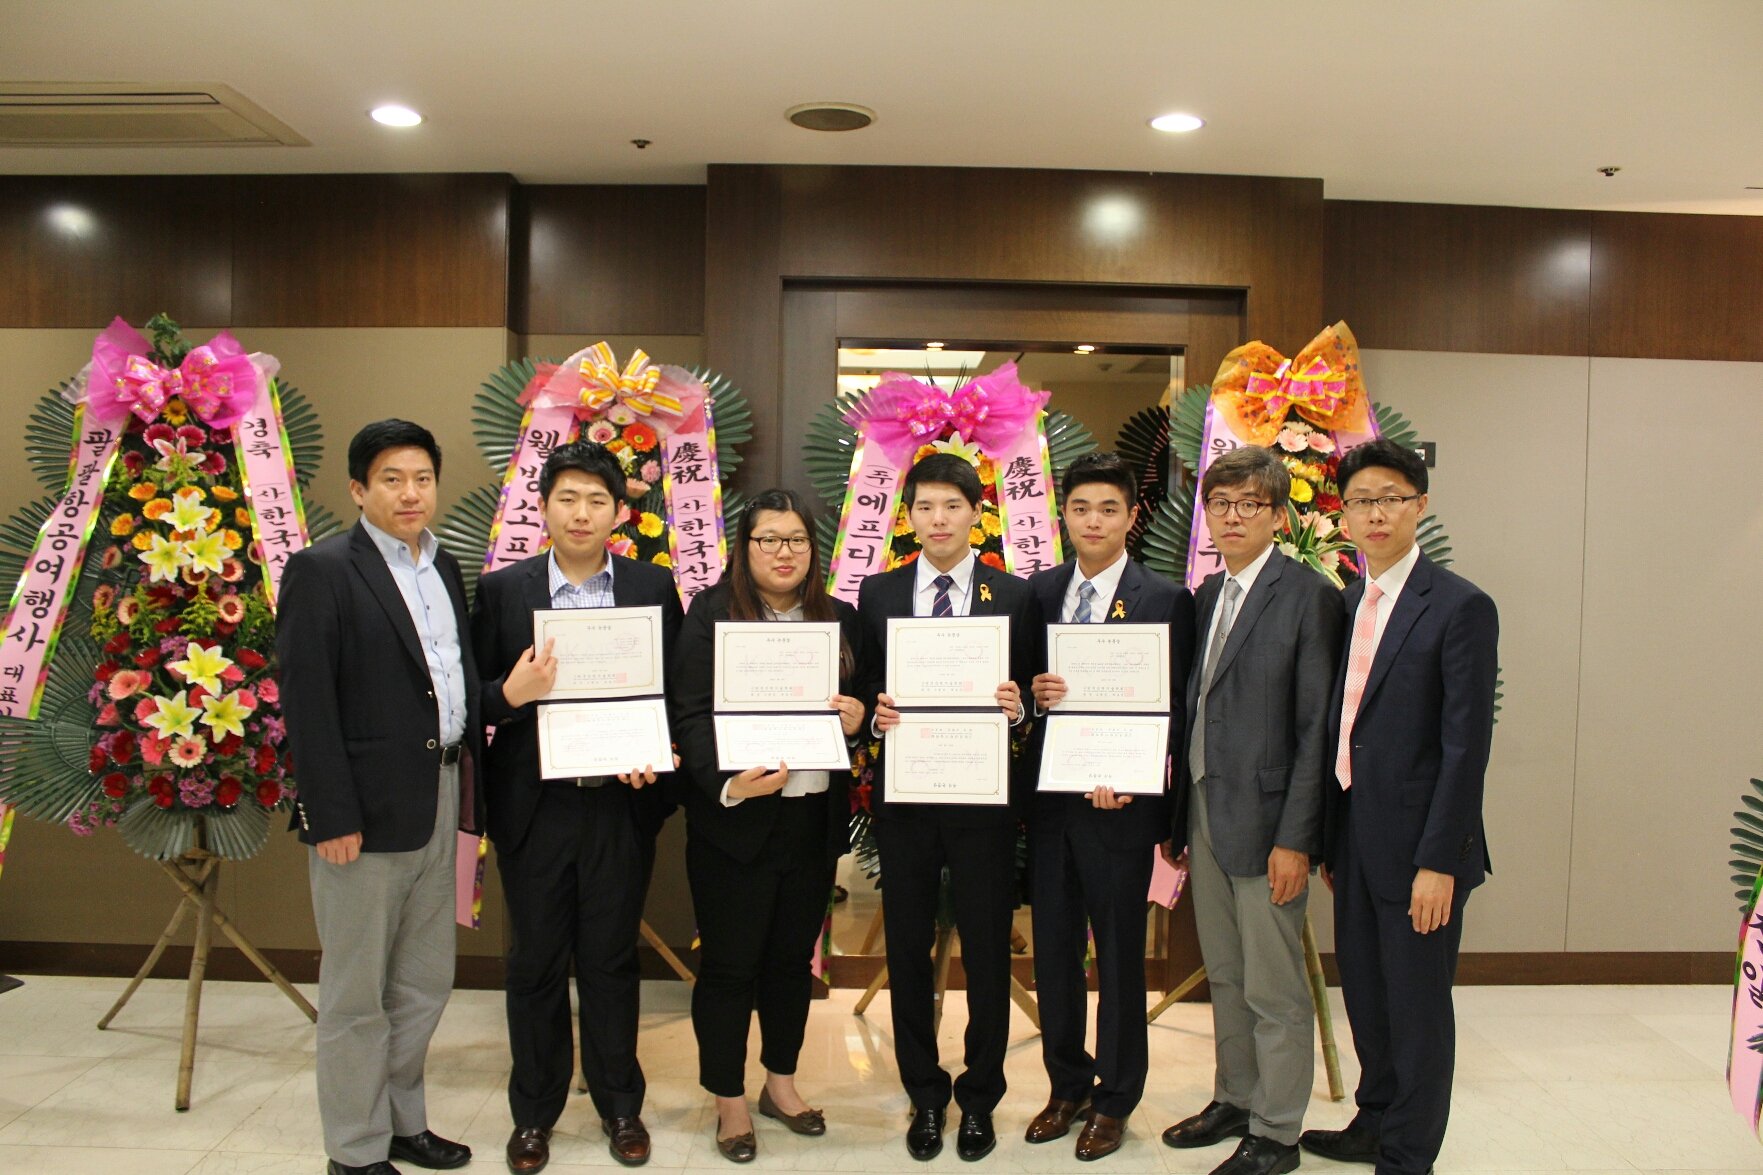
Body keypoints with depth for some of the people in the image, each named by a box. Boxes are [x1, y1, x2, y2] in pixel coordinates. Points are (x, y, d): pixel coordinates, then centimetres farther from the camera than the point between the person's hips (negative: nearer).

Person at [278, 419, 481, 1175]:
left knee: (424, 984, 17)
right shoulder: (321, 570, -8)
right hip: (365, 812, -7)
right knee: (356, 993, 7)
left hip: (439, 798, 7)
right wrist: (332, 816, -17)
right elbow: (306, 702, -13)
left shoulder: (445, 569, 12)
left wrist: (470, 785, 6)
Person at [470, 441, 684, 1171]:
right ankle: (534, 1113, 29)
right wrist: (511, 694, -20)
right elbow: (475, 699, 0)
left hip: (620, 804, 0)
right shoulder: (502, 591, 0)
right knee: (536, 965, 11)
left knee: (611, 961, 12)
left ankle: (619, 1105, 30)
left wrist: (652, 753, -13)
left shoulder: (653, 588, 1)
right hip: (534, 807, 0)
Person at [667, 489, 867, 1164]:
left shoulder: (840, 619, 8)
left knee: (794, 957, 16)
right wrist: (730, 784, -27)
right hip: (734, 820, -4)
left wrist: (858, 717, -9)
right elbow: (692, 714, -12)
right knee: (729, 963, 7)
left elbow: (859, 705, 15)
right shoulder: (712, 613, -5)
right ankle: (730, 1101, 24)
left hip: (815, 820, 4)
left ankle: (781, 1083, 35)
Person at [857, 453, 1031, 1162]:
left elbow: (1027, 695, 3)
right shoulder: (878, 593, 5)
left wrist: (1017, 706, -18)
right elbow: (863, 688, 8)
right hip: (904, 798, 2)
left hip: (983, 798, -1)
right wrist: (874, 711, -14)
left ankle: (980, 1098, 28)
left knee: (987, 953, 9)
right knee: (908, 951, 11)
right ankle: (925, 1096, 29)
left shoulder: (1014, 595, 1)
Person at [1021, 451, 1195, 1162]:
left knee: (1119, 956, 8)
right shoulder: (1040, 591, 7)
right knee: (1053, 950, 13)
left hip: (1119, 804, -4)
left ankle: (1114, 1099, 26)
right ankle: (1068, 1085, 31)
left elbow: (1172, 710, -7)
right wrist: (1033, 694, -12)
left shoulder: (1165, 600, -5)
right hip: (1049, 800, 4)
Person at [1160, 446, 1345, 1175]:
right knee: (1224, 978, 19)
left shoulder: (1308, 596, -11)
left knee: (1274, 991, 5)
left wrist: (1295, 838, -17)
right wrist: (1178, 817, 10)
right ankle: (1235, 1100, 35)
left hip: (1265, 822, -7)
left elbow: (1317, 728, -14)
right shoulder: (1206, 596, 11)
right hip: (1205, 814, 7)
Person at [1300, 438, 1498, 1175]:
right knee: (1364, 993, 19)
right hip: (1355, 833, 7)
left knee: (1417, 1005, 7)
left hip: (1416, 843, -7)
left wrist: (1437, 861, -18)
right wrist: (1330, 837, 11)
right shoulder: (1349, 603, 9)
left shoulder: (1460, 606, -12)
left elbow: (1466, 745, -15)